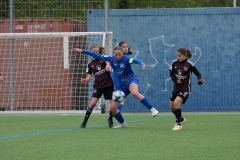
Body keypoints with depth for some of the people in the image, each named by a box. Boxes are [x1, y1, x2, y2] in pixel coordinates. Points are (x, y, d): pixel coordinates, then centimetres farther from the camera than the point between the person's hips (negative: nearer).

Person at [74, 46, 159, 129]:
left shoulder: (126, 59, -16)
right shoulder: (111, 59, -2)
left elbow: (136, 60, -34)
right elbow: (98, 56, 3)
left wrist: (142, 65, -57)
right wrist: (82, 51, 4)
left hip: (132, 80, -6)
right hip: (122, 85, 6)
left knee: (134, 92, -42)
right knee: (112, 107, 1)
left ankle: (152, 109, -38)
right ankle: (123, 123, 24)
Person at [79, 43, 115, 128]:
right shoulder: (90, 64, 5)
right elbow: (89, 76, 5)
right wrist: (85, 80, -17)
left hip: (109, 84, -1)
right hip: (98, 86, 1)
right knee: (93, 103, -14)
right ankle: (84, 122, -4)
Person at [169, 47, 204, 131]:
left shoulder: (189, 64, -14)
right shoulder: (174, 63, -3)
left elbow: (197, 73, -9)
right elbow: (171, 74, 6)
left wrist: (200, 79, -31)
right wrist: (176, 80, -13)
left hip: (185, 88, -6)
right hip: (176, 88, 6)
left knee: (176, 102, -24)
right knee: (172, 106, 8)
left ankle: (178, 124, -12)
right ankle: (181, 119, 38)